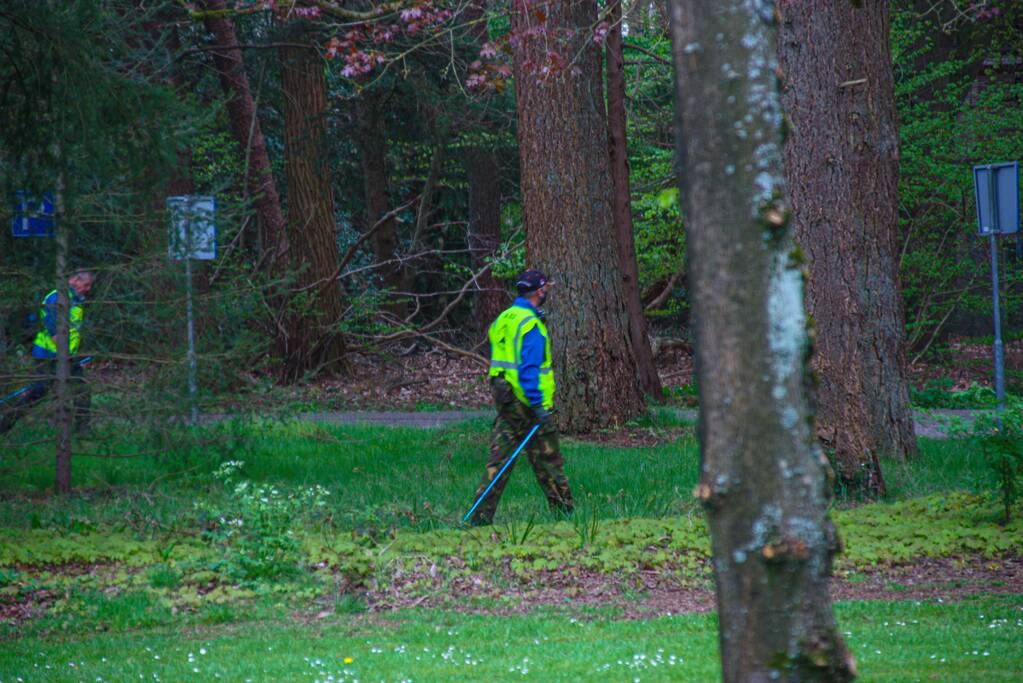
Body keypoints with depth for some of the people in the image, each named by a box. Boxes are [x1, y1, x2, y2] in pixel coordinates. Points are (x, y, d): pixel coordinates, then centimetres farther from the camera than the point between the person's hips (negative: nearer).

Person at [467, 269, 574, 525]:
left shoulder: (502, 320, 12)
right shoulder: (531, 325, -15)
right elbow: (529, 368, -22)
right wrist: (539, 405, -23)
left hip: (504, 398, 8)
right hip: (528, 403, -8)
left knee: (498, 460, 4)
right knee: (548, 460, 4)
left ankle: (481, 517, -2)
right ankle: (563, 512, 12)